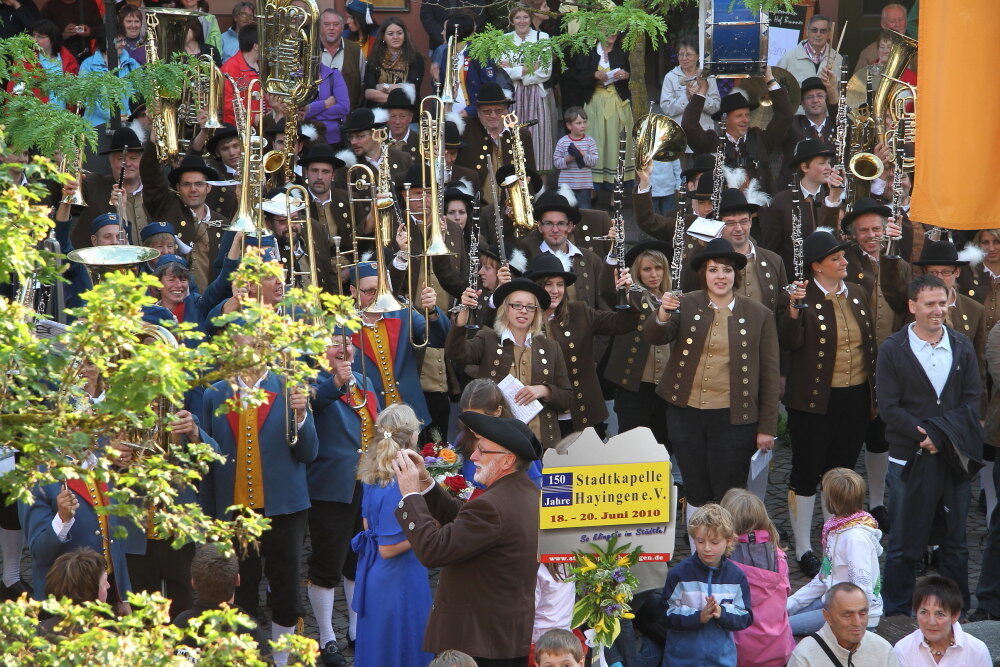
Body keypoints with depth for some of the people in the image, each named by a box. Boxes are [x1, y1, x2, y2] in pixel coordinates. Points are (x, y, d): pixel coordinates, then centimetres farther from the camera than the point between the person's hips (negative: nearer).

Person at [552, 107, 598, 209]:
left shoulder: (590, 141, 1)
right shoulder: (562, 142, -1)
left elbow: (594, 161, -4)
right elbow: (556, 162, -1)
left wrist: (583, 155, -20)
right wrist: (567, 160, -19)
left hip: (584, 185, 0)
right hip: (566, 185, 0)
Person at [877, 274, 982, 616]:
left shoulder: (963, 347, 6)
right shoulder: (892, 350, -2)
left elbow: (972, 401, 2)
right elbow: (888, 407, -6)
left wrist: (940, 432, -13)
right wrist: (922, 435, -18)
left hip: (954, 457, 3)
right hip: (909, 457, -3)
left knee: (955, 537, 9)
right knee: (904, 538, 3)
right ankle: (895, 608, 14)